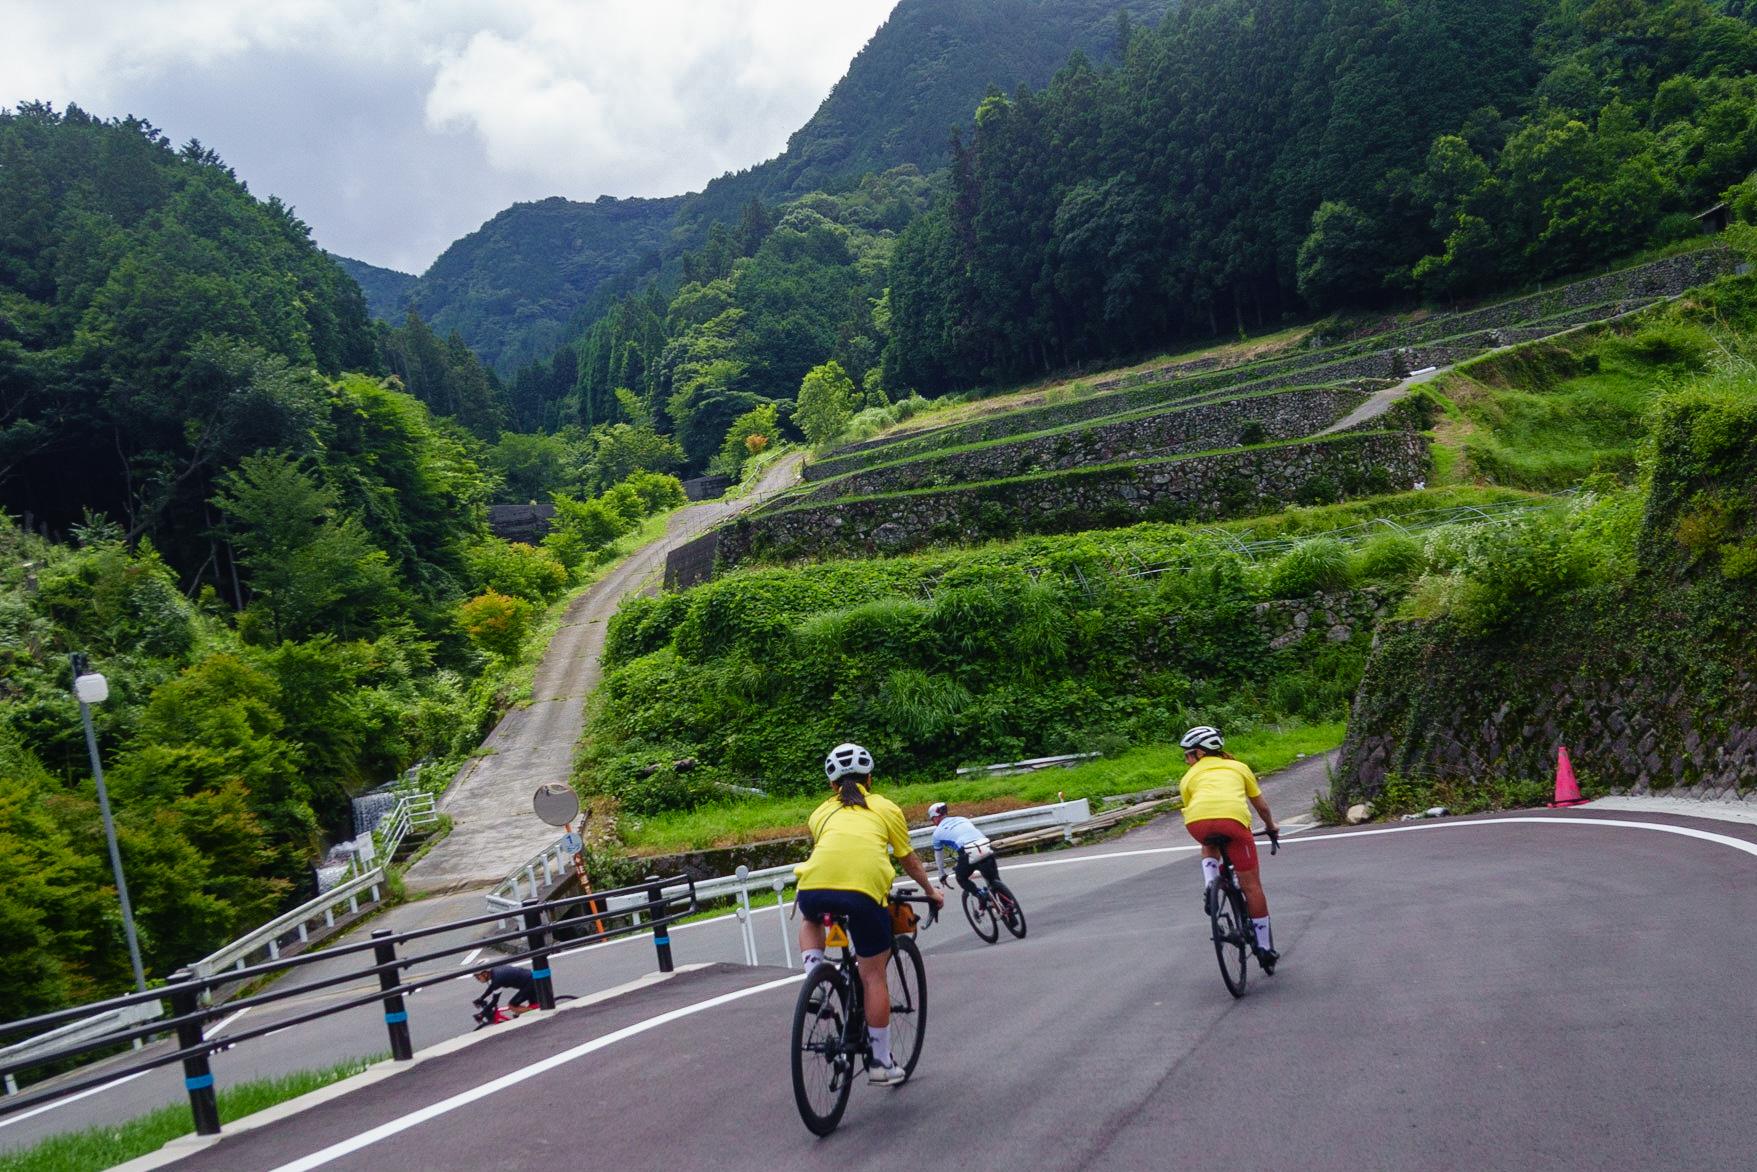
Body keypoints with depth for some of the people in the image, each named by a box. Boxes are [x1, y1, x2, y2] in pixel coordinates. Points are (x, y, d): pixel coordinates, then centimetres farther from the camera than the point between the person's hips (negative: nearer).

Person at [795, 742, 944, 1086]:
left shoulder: (821, 813, 28)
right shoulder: (885, 808, 25)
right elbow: (909, 861, 32)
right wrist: (931, 891, 50)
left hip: (814, 886, 2)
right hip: (865, 889, -2)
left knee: (809, 919, 38)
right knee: (873, 976, 14)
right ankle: (881, 1063, 20)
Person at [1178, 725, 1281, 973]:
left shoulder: (1189, 777, 31)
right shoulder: (1238, 766, 33)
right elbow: (1261, 805, 40)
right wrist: (1271, 827, 58)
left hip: (1197, 821, 1)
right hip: (1232, 818, -1)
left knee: (1210, 844, 39)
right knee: (1251, 886, 14)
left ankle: (1209, 885, 13)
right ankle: (1265, 949, 19)